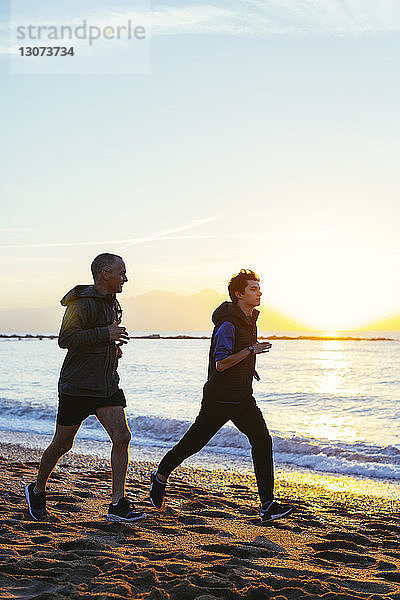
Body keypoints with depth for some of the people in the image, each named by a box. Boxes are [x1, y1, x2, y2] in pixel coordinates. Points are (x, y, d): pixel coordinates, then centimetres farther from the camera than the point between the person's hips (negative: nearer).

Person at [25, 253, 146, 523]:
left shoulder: (112, 303, 14)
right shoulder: (82, 302, -13)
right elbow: (66, 339, -24)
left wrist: (114, 345, 12)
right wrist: (105, 334, -23)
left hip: (107, 385, 7)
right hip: (78, 386, -7)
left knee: (122, 437, -8)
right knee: (62, 444, 6)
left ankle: (118, 505, -5)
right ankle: (37, 490, 30)